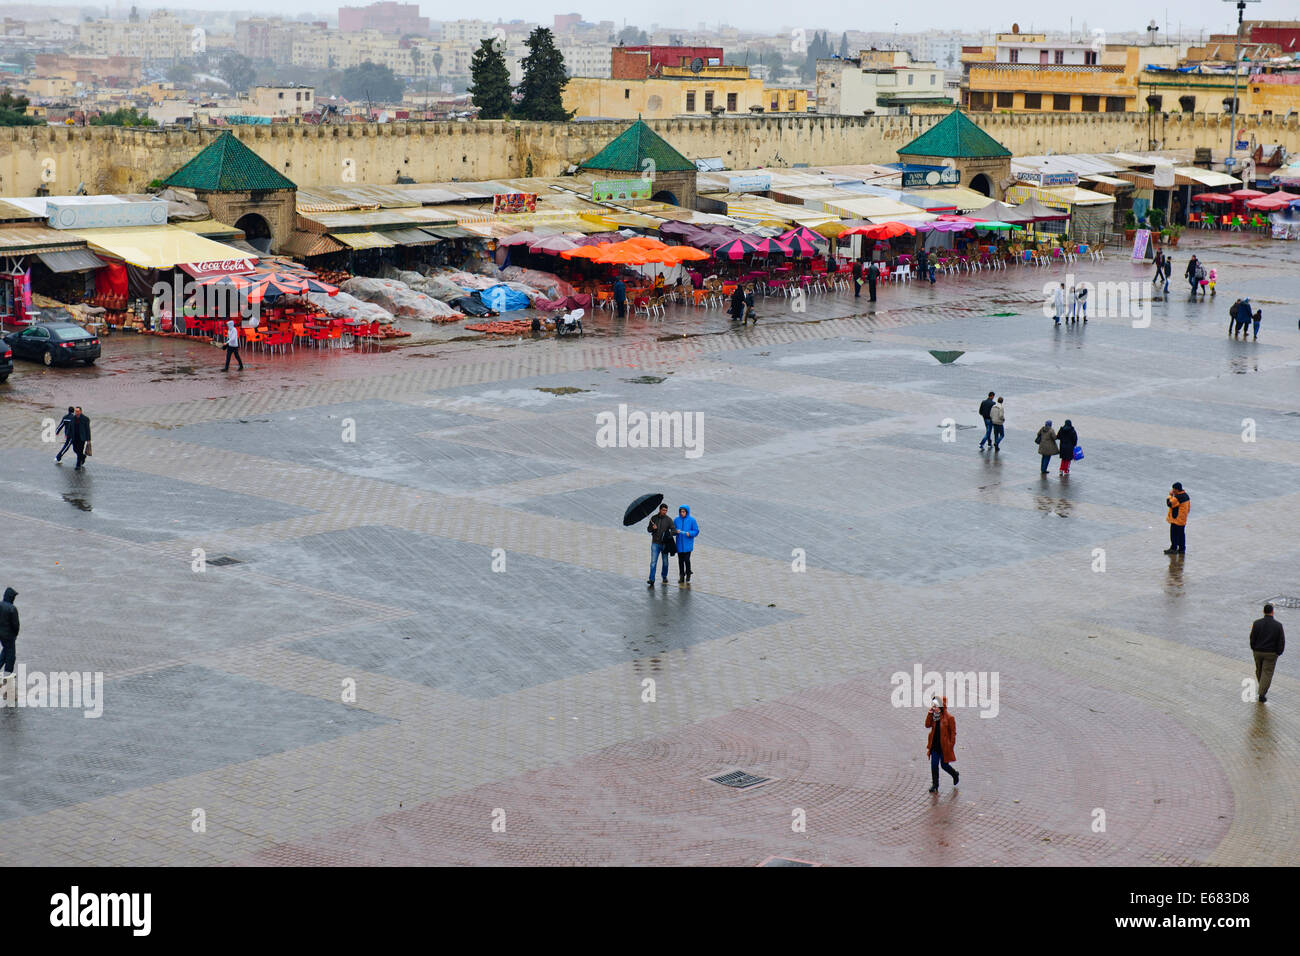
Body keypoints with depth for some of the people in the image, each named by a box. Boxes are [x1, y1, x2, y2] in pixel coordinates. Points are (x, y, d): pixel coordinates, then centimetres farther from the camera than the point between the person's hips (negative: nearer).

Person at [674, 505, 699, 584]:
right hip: (679, 544, 3)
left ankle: (688, 577, 7)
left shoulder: (692, 520, -2)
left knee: (687, 560, -10)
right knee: (680, 560, 6)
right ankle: (681, 577, 17)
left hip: (688, 544, -3)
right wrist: (676, 531, -13)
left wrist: (689, 533, -18)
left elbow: (696, 531, 0)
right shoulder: (676, 520, 5)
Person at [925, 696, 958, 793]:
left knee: (944, 765, 7)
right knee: (934, 765, 3)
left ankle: (955, 774, 37)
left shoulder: (949, 718, -12)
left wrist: (951, 745, -13)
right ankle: (935, 785, 13)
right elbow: (927, 725, -7)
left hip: (944, 747, -5)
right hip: (934, 746, 5)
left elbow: (953, 732, -9)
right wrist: (930, 713, -13)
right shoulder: (934, 717, 4)